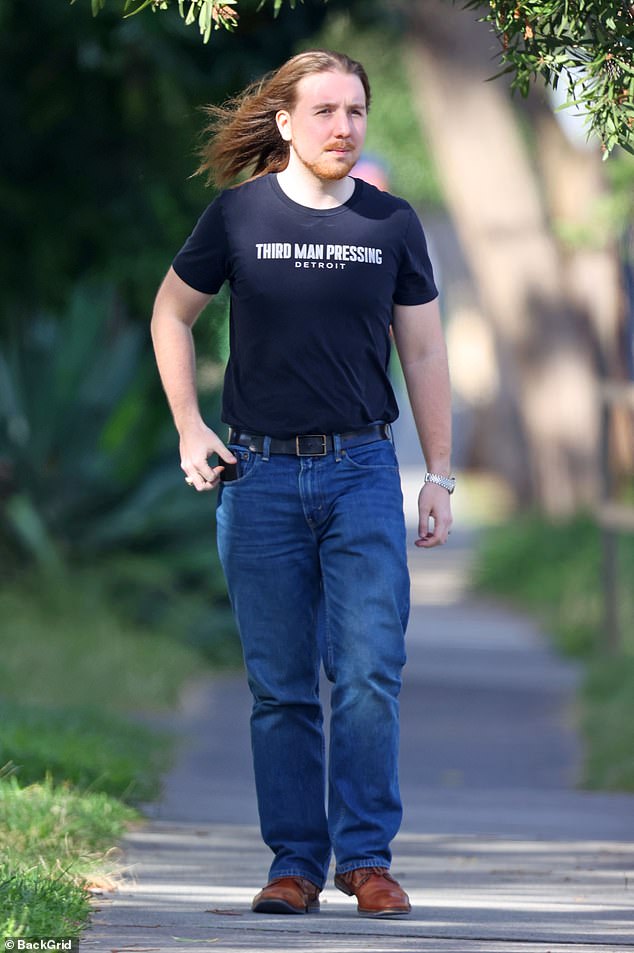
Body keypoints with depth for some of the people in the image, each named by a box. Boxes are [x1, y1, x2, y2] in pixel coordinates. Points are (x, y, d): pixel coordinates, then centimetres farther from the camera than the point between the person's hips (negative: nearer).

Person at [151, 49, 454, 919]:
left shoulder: (392, 224, 5)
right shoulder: (240, 213, 1)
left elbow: (423, 352, 11)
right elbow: (171, 314, 14)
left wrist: (439, 477, 8)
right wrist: (189, 429, 5)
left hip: (362, 470, 0)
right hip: (259, 475, 0)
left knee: (370, 674, -9)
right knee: (281, 686, 3)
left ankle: (366, 856, -1)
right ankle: (295, 864, 9)